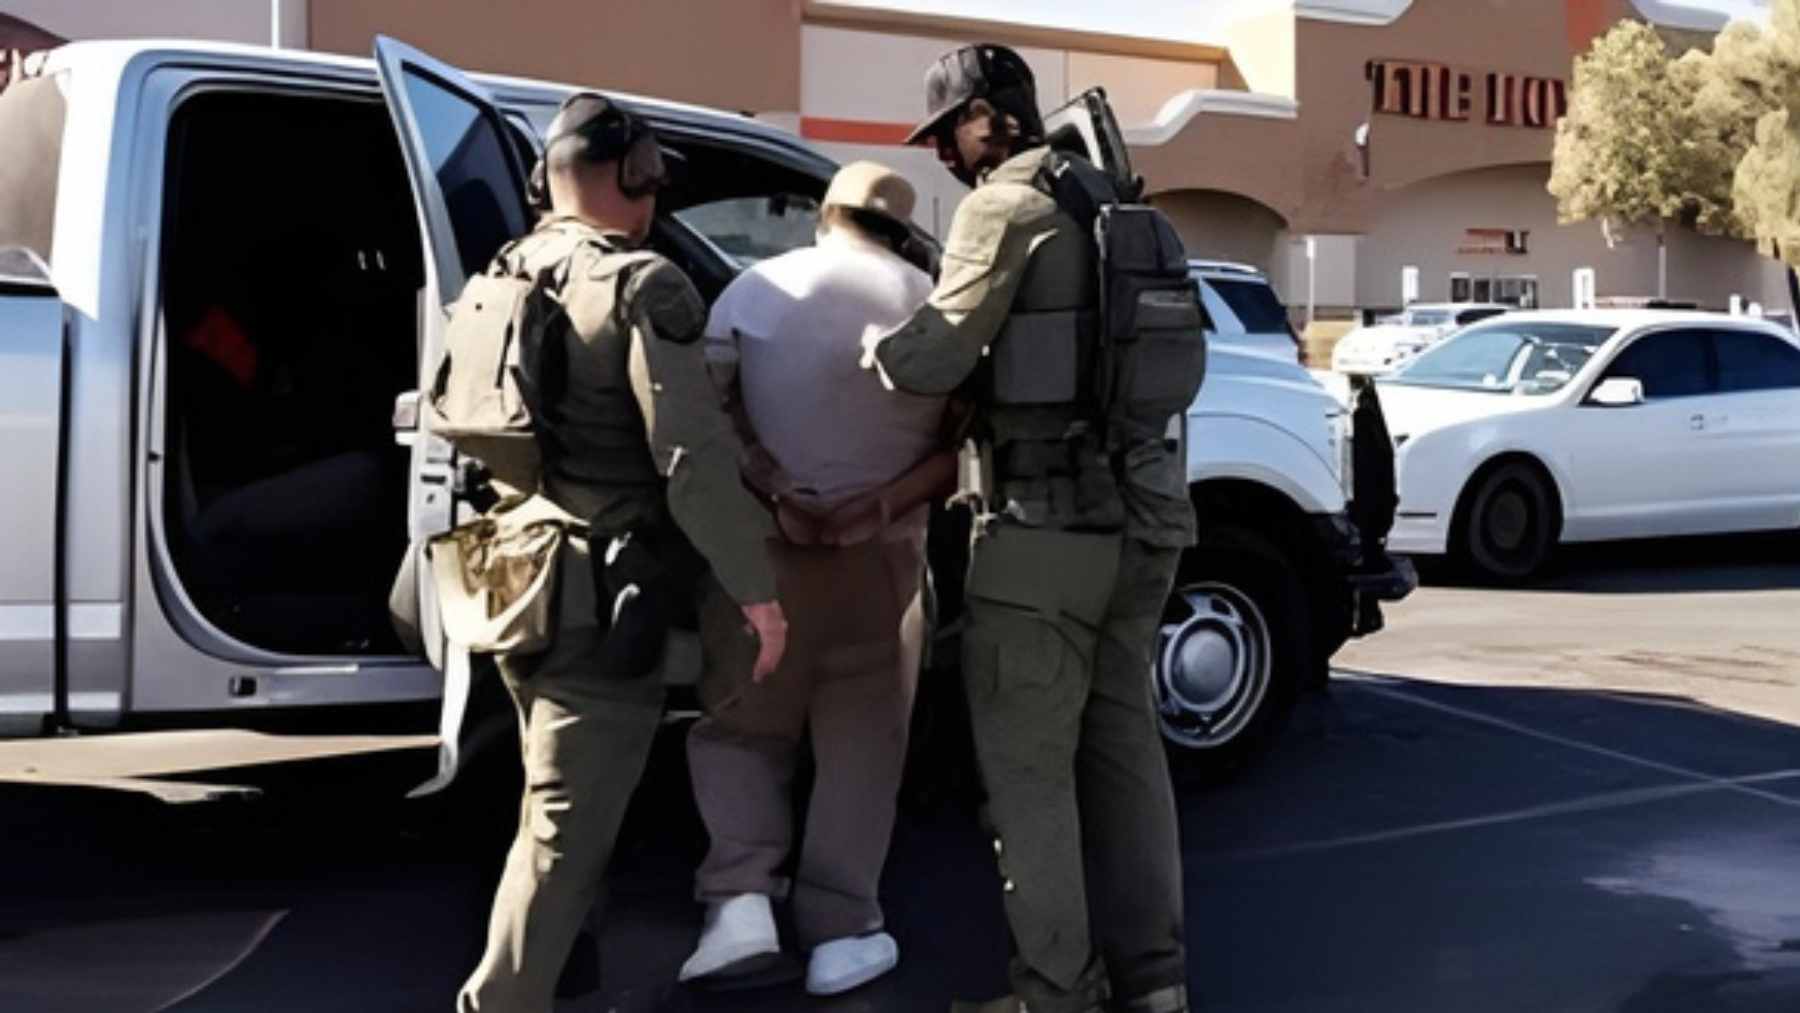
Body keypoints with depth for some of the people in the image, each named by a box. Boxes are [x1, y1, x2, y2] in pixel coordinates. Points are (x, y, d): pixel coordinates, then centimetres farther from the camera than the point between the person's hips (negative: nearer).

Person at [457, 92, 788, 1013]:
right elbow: (693, 452, -20)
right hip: (600, 594, -9)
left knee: (553, 800, 24)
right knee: (567, 825, -3)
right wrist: (752, 585, -15)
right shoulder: (642, 286, -13)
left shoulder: (504, 280, 11)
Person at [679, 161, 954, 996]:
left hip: (762, 549, 0)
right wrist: (883, 506, -13)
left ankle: (741, 900, 1)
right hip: (882, 557, 0)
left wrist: (776, 498, -15)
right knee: (859, 746, 12)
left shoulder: (754, 290, 0)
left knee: (738, 730, 16)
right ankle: (839, 935, 13)